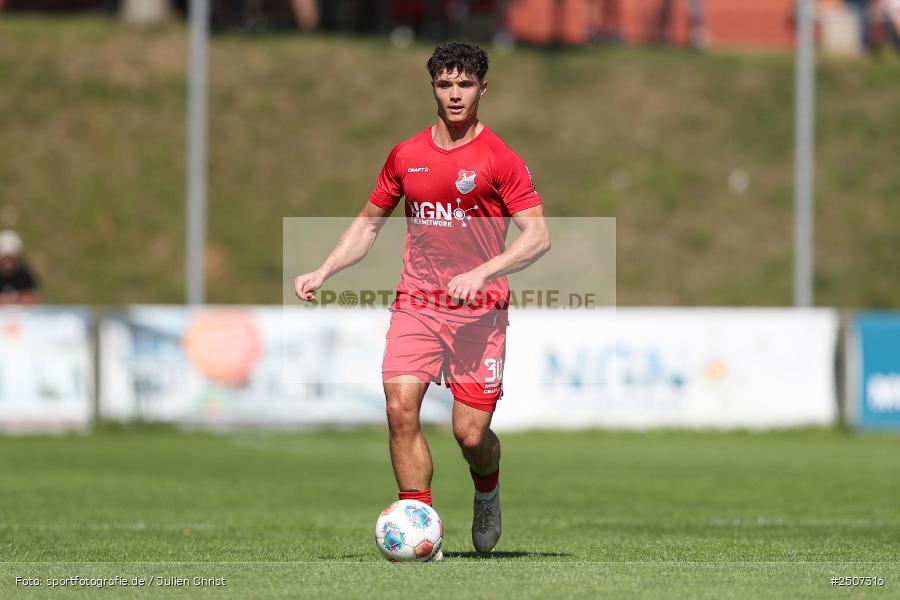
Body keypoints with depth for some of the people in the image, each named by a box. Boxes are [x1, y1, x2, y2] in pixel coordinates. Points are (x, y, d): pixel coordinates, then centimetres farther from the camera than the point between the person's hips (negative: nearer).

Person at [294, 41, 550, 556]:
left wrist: (482, 273, -21)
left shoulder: (499, 159, -3)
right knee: (401, 407, -17)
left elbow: (538, 236, -8)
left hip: (479, 308, -3)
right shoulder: (406, 156, 10)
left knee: (471, 433, -7)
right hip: (416, 302, 3)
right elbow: (369, 223, 21)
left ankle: (487, 491, 29)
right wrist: (324, 272, 7)